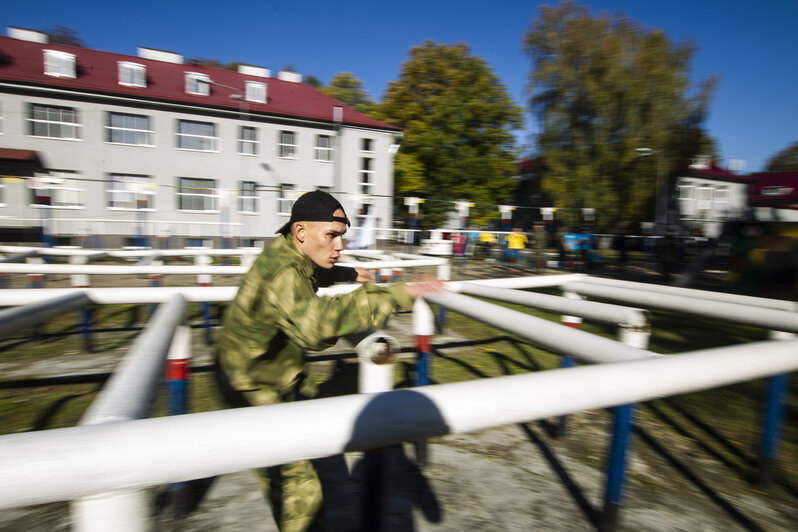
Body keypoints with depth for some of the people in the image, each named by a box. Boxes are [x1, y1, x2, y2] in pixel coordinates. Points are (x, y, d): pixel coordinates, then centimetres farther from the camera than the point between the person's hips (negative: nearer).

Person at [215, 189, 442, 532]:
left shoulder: (288, 254, -3)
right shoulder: (283, 274, -36)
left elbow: (313, 272, 23)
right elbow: (314, 324, -56)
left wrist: (347, 275, 29)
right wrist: (394, 296, -56)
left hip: (268, 378, 10)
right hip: (255, 390, -10)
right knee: (299, 488, -10)